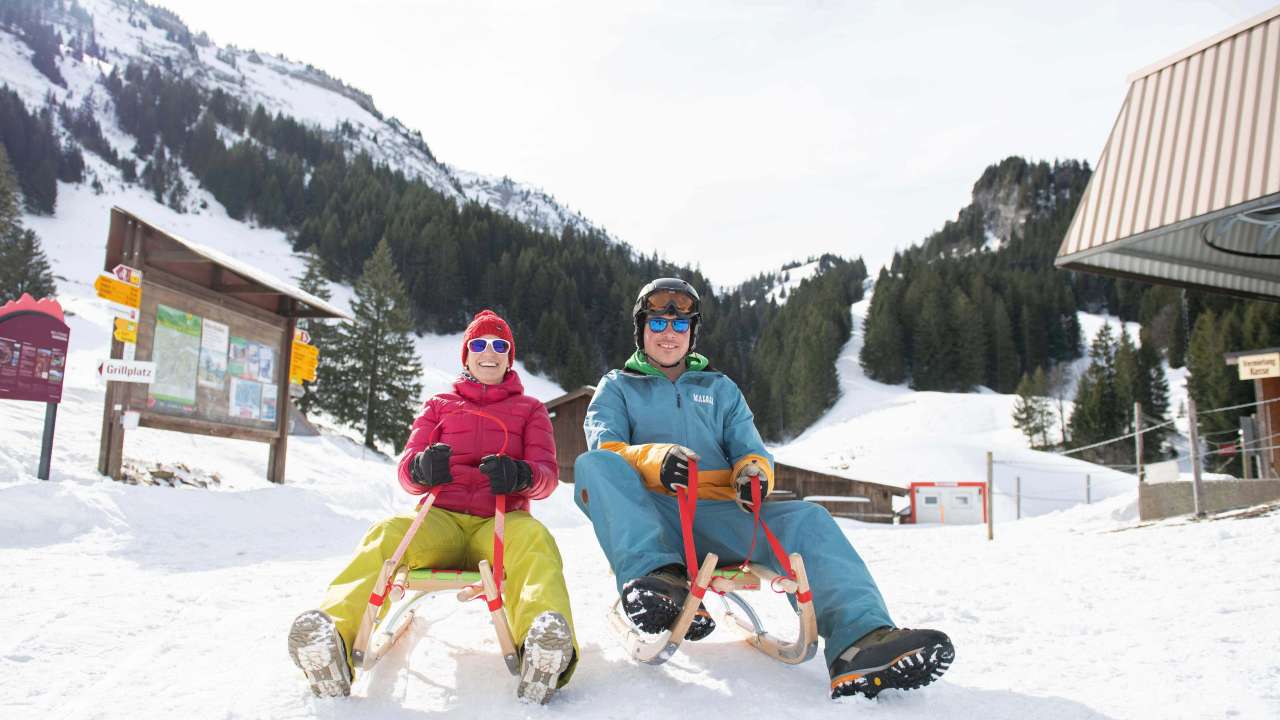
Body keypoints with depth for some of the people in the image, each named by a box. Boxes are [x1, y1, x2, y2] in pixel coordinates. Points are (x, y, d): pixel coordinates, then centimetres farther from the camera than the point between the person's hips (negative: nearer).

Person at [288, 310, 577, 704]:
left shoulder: (530, 409, 20)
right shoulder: (439, 405, 24)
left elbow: (548, 475, 6)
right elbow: (407, 472, 12)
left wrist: (522, 475, -20)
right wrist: (422, 468, -16)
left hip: (501, 523, -1)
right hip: (443, 519, 2)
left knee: (534, 537, -37)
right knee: (389, 531, -32)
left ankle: (544, 651, -65)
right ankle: (333, 633, -57)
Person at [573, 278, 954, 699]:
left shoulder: (720, 389, 26)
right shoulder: (617, 387, 18)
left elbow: (752, 451, 16)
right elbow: (604, 448, 0)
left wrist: (753, 470, -12)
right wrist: (655, 458, -23)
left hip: (717, 516, 2)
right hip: (648, 518, -1)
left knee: (806, 519, -27)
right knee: (593, 465, -32)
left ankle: (859, 640, -50)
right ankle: (655, 576, -53)